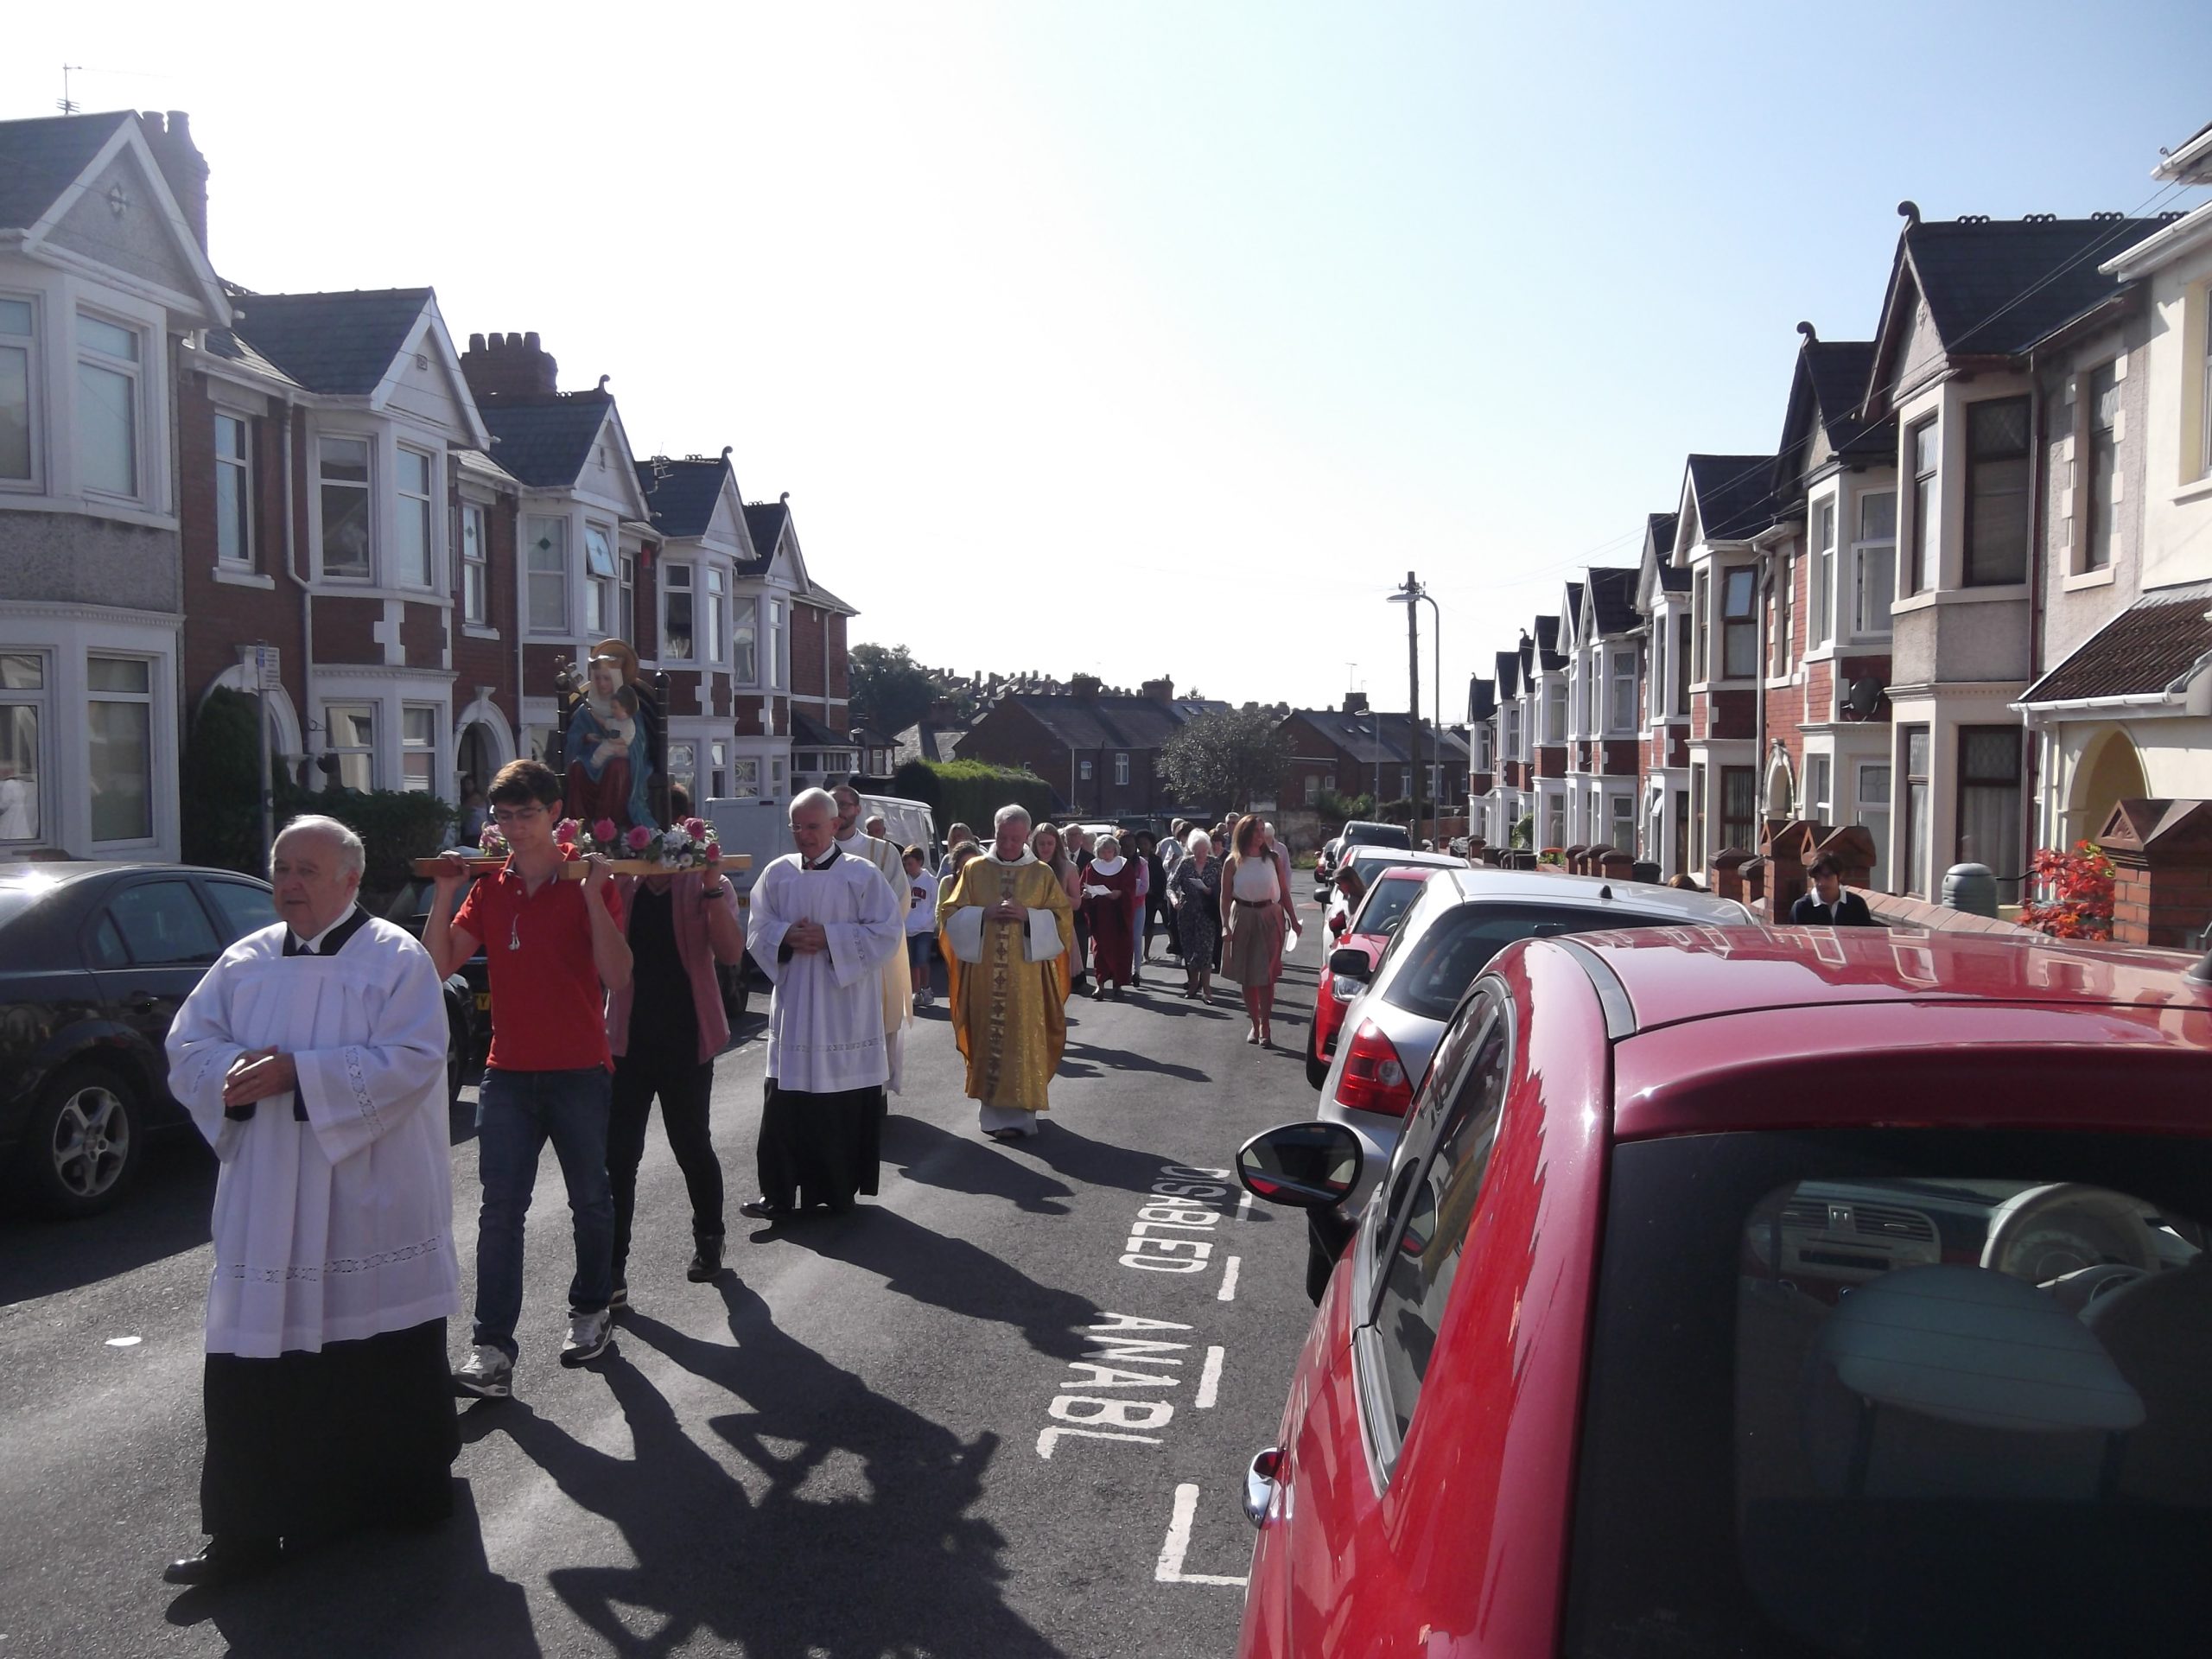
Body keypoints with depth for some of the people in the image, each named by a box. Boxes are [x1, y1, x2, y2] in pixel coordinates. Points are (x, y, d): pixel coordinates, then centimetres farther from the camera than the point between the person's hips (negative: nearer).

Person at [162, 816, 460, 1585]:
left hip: (369, 1208, -4)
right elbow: (188, 1046, 8)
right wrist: (235, 1071, -14)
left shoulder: (398, 959, -6)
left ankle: (411, 1488, 30)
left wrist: (297, 1072, -22)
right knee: (251, 1365, 4)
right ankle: (246, 1531, 15)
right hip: (265, 1211, 4)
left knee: (388, 1360, 8)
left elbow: (410, 1061, -16)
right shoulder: (245, 962, 10)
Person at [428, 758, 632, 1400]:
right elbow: (440, 965, 1)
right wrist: (446, 893, -8)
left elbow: (616, 975, -15)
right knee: (500, 1208, -4)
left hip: (580, 1071, -2)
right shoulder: (489, 887, 6)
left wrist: (592, 893, -21)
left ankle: (591, 1310, 30)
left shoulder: (590, 883, -5)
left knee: (590, 1199, 11)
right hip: (508, 1073, 3)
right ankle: (492, 1348, -4)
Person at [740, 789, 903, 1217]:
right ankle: (779, 1194, 8)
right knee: (784, 1105, 0)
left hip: (845, 1014, -3)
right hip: (792, 1010, 3)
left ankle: (839, 1189, 17)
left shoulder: (863, 875, -3)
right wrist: (787, 937, -13)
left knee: (844, 1107, 3)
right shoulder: (778, 873, 8)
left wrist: (830, 937, -16)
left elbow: (886, 935, -8)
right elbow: (758, 929, 8)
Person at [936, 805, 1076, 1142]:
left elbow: (1062, 919, 3)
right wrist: (984, 914, -12)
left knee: (1023, 1041, -2)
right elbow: (950, 913, 4)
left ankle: (1018, 1110, 4)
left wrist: (1028, 916, -13)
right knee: (987, 1039, 2)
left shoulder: (1042, 874, 6)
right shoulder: (974, 870, 7)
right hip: (983, 975, 1)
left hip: (1026, 978, -1)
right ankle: (993, 1109, 11)